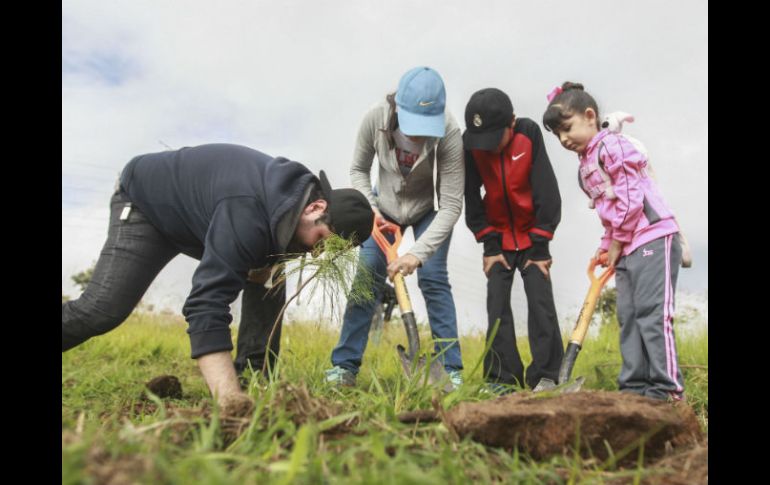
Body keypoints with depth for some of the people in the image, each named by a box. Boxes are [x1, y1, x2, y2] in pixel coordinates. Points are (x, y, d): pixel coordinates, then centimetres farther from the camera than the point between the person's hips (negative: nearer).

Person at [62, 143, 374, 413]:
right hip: (146, 201, -7)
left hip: (199, 213, 8)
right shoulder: (249, 214, -44)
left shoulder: (305, 191, -16)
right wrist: (229, 397, -59)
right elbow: (207, 301, -52)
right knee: (103, 310, -21)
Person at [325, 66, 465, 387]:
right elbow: (358, 170, -10)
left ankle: (451, 370, -2)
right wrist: (370, 209, -25)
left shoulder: (448, 134, -35)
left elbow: (451, 205, -32)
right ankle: (344, 366, 3)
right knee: (367, 277, -5)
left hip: (429, 210, -2)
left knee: (433, 278, -13)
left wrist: (418, 253, -41)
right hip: (385, 207, 2)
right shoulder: (376, 118, -28)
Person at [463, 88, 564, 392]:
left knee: (541, 302, -7)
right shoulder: (470, 143, -13)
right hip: (498, 238, 1)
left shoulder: (529, 134, -16)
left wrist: (540, 245, -12)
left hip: (532, 238, -1)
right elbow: (471, 198, -7)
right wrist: (489, 245, -9)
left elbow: (547, 192, -13)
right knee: (497, 305, -4)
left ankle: (546, 376, 0)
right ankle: (502, 378, 2)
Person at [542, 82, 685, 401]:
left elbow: (630, 197, -17)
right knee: (628, 316, 8)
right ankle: (635, 385, 15)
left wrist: (617, 240, -9)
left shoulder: (611, 145, -9)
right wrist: (608, 245, 10)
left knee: (652, 312, -11)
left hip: (653, 238, -10)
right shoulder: (584, 167, 19)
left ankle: (667, 388, -5)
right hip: (627, 247, 10)